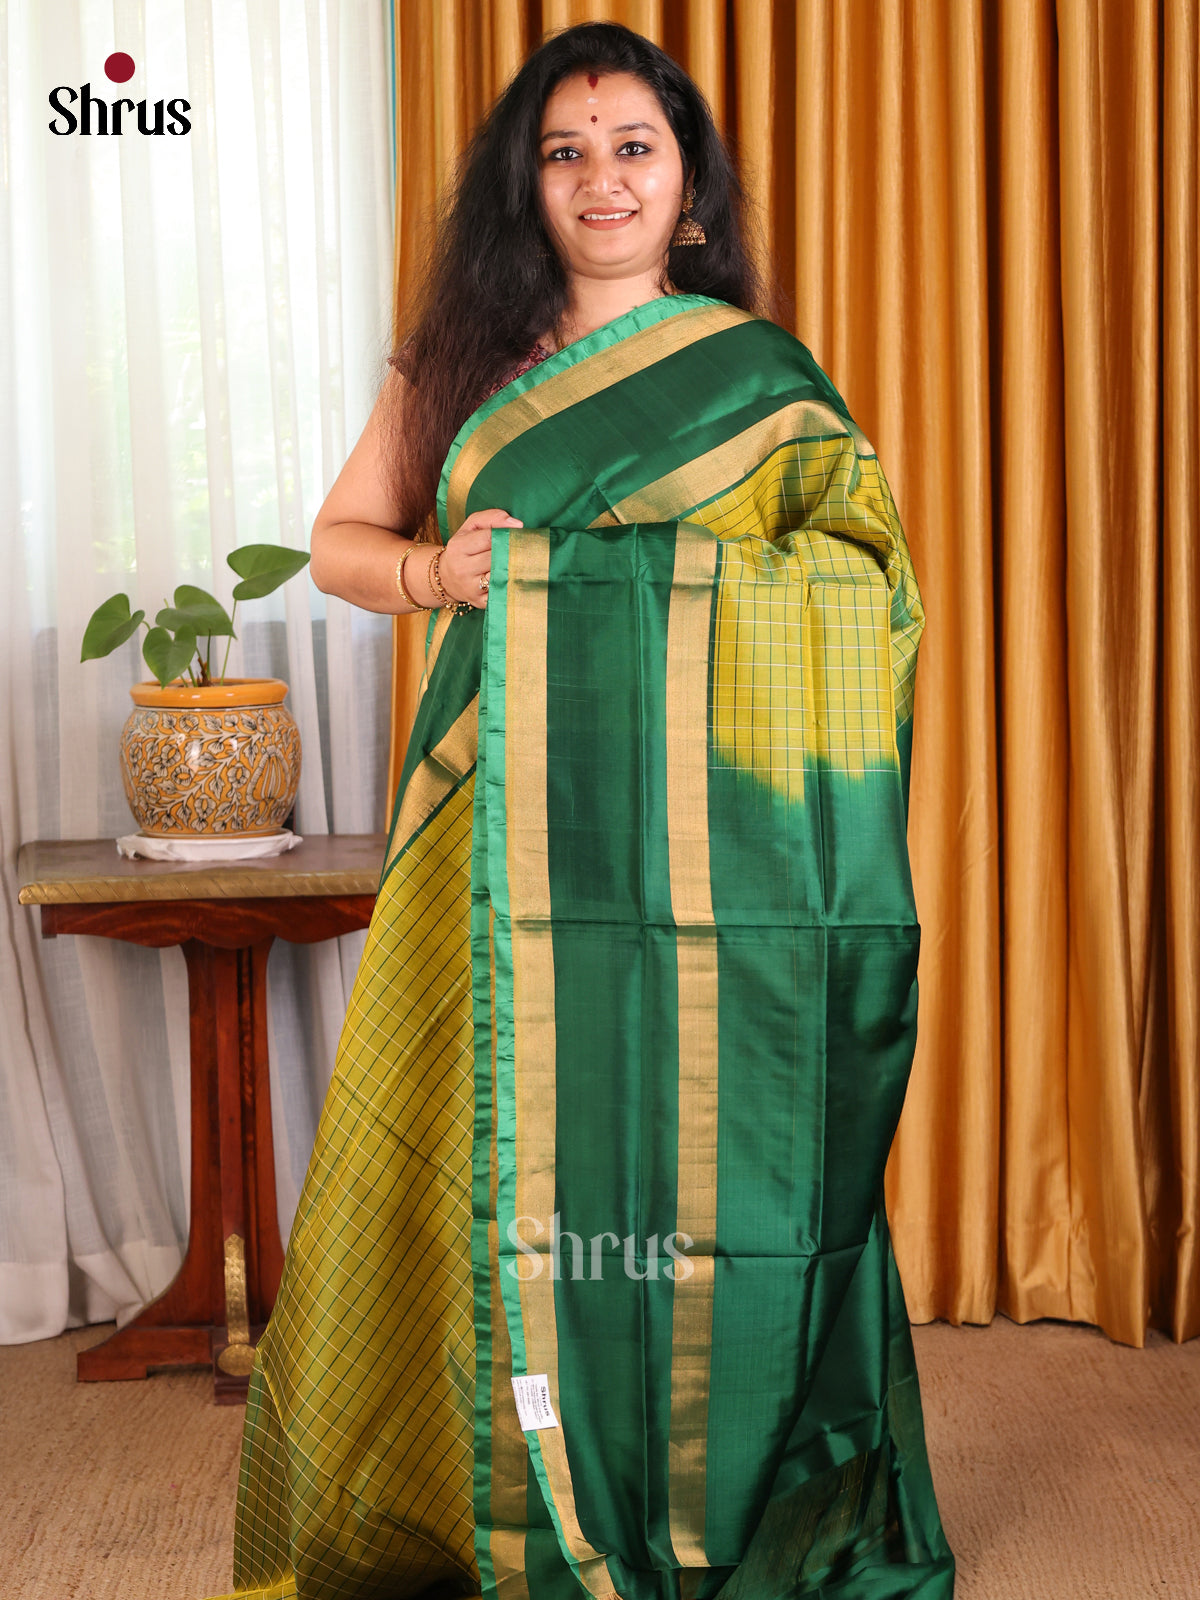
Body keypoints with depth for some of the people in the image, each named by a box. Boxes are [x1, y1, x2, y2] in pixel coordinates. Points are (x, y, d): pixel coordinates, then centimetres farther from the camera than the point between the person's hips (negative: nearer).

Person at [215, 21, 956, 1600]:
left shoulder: (759, 376, 6)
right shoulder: (456, 362, 13)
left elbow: (859, 587, 0)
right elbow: (336, 537, 16)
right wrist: (428, 569, -6)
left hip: (684, 841, -2)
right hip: (494, 832, 3)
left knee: (674, 1139, -1)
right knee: (501, 1143, 4)